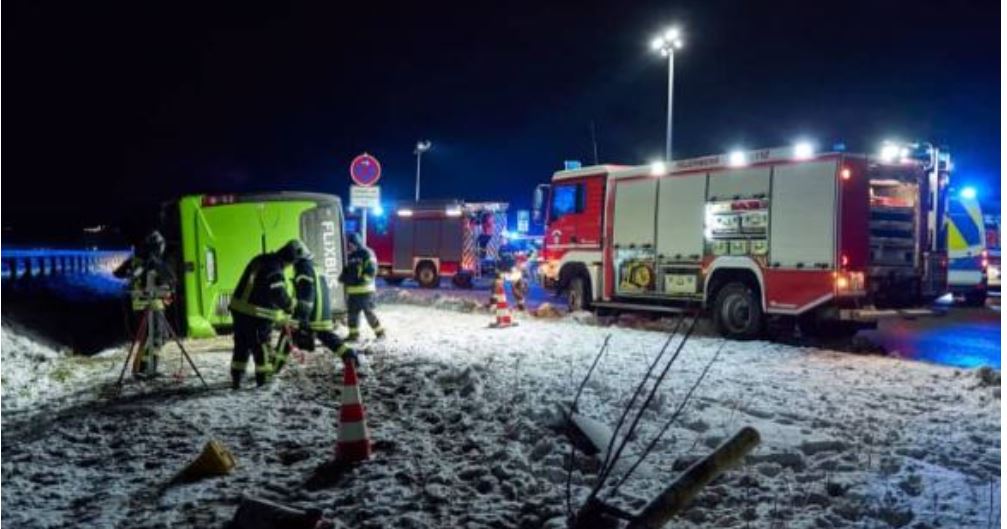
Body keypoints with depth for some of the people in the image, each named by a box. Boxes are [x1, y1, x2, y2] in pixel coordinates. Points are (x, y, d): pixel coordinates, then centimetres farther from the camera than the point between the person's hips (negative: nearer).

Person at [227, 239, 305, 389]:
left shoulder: (261, 260, 10)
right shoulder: (274, 270, -19)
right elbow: (279, 295, -22)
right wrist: (292, 305, -4)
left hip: (238, 309, 9)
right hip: (256, 315, -9)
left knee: (242, 346, 17)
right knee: (262, 348, 5)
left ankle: (236, 379, 21)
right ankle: (263, 380, 11)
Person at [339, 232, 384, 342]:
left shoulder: (367, 254, -7)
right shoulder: (350, 256, 17)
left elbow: (372, 270, -14)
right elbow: (347, 270, 24)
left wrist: (363, 279, -24)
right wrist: (343, 277, 4)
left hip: (365, 289, -8)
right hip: (352, 290, 8)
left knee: (369, 312, -6)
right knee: (352, 312, 9)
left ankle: (380, 332, 4)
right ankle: (353, 334, 18)